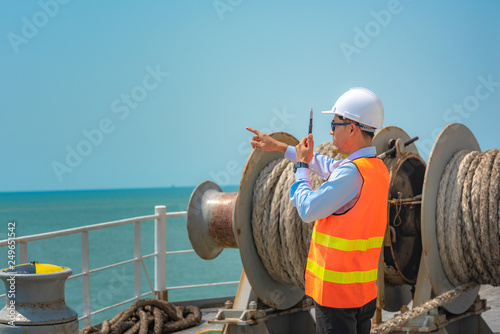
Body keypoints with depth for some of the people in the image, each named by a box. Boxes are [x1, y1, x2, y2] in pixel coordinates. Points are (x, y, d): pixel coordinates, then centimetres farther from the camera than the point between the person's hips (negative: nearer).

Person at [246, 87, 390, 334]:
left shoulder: (351, 172, -21)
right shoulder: (378, 168, 9)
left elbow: (308, 210, -17)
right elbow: (328, 167, 24)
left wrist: (301, 165, -2)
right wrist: (278, 146, 30)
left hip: (337, 291, -9)